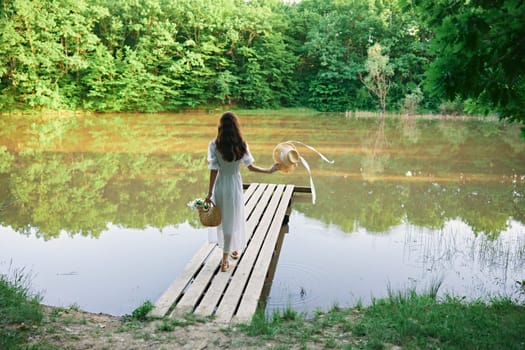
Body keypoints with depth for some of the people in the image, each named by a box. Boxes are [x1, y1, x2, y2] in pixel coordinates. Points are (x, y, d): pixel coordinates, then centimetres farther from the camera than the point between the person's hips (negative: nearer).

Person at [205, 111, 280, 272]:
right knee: (232, 220, 10)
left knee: (223, 219, 21)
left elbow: (214, 170, -11)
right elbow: (250, 167, -6)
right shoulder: (241, 145, -11)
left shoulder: (214, 145, -12)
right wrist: (269, 170, 8)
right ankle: (225, 259, 15)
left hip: (220, 185, 1)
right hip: (235, 185, -1)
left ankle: (233, 249, 40)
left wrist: (209, 192, -4)